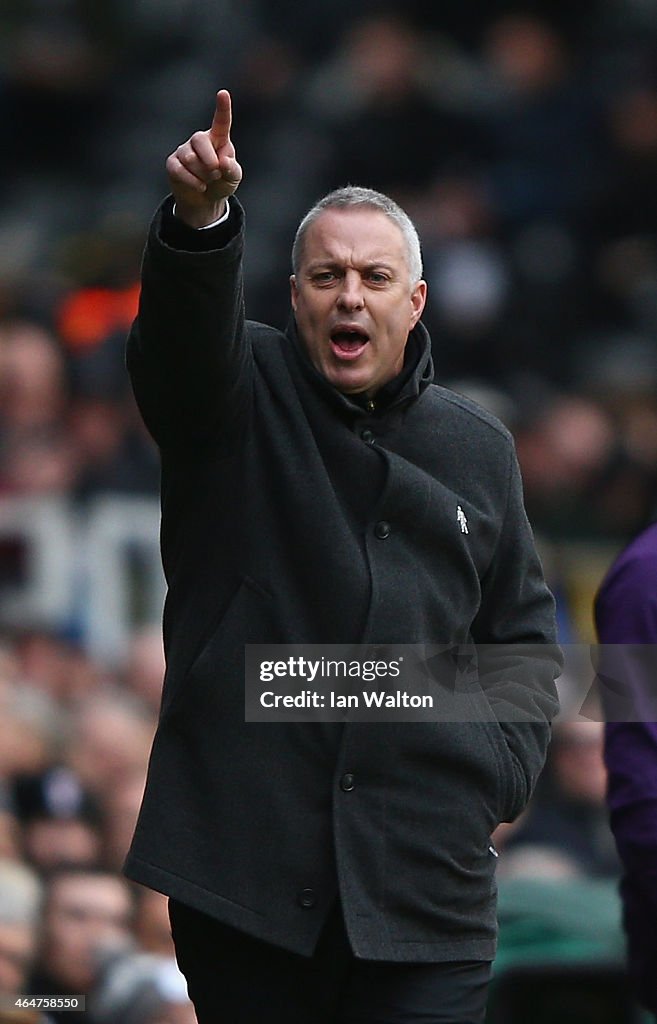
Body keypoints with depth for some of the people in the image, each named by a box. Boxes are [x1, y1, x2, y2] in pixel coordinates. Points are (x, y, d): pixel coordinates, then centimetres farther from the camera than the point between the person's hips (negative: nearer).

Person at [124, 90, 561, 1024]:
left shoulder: (478, 449, 15)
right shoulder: (245, 396, 6)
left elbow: (526, 636, 22)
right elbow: (183, 331, -18)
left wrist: (502, 764, 3)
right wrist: (199, 219, -39)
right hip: (242, 858, -2)